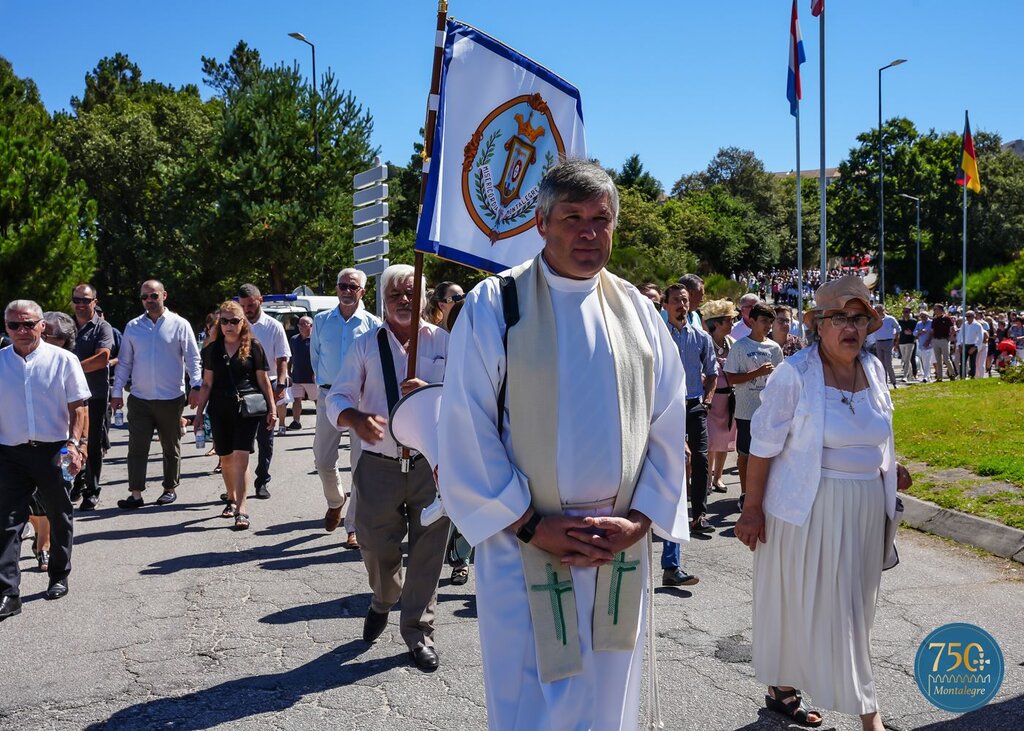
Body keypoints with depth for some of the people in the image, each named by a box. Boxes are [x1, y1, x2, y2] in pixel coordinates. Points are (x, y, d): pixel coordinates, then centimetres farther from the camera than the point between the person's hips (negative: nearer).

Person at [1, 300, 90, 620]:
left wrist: (75, 443, -12)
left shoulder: (63, 360, -2)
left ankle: (59, 576, 30)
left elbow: (78, 407, -2)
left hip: (54, 450, -1)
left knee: (59, 518, 13)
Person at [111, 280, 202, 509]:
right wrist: (117, 392, 6)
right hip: (140, 399, 2)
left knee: (171, 448, 10)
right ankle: (136, 494, -1)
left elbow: (192, 358, 0)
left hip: (171, 399, -2)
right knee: (137, 448, -3)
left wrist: (195, 386, -11)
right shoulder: (133, 327, 7)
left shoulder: (179, 325, 0)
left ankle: (170, 488, 22)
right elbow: (124, 362, 11)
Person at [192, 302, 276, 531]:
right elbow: (207, 383, 13)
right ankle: (231, 499, 31)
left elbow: (263, 380, 4)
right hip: (220, 409, 4)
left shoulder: (253, 346, 1)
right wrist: (199, 413, 11)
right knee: (226, 458, 11)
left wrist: (272, 409, 0)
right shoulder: (213, 349, 10)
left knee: (241, 456, -12)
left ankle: (241, 509, -12)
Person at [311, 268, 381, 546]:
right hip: (329, 396, 2)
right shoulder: (321, 321, 9)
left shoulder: (373, 325, 2)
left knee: (361, 464, -4)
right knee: (323, 461, 6)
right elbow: (315, 357, 17)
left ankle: (354, 527, 4)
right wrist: (323, 385, 10)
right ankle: (335, 502, 36)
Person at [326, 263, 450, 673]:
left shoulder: (443, 342, 4)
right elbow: (337, 396, 2)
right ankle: (383, 602, 42)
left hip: (431, 462, 0)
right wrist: (356, 419, -20)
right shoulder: (366, 345, 5)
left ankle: (418, 631, 20)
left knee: (427, 550, 3)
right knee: (375, 547, 9)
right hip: (379, 466, 1)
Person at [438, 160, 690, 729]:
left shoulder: (638, 312, 6)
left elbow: (668, 428, 7)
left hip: (621, 548, 3)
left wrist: (637, 520, -5)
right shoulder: (495, 305, -6)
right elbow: (466, 431, -8)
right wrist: (530, 525, -12)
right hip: (525, 549, -3)